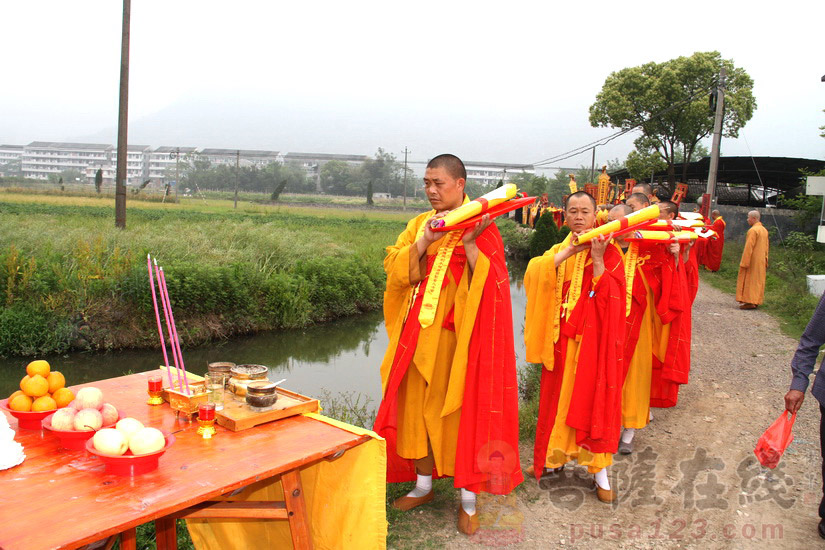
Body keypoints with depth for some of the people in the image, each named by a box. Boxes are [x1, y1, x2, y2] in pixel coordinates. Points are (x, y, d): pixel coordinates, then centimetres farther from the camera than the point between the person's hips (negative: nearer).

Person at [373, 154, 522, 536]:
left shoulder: (481, 225, -4)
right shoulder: (419, 223, 11)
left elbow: (489, 283, -13)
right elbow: (395, 270, 0)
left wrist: (469, 243, -24)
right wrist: (424, 240, -13)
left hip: (457, 335, -5)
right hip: (419, 332, 5)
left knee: (460, 410, 1)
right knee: (417, 407, 11)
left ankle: (468, 499, 17)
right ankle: (423, 485, 30)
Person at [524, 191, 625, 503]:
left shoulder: (609, 251, -2)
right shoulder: (558, 251, 10)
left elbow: (610, 297, -13)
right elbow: (534, 272, -10)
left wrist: (597, 259, -22)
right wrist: (570, 251, -18)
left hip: (593, 339, -4)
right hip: (561, 339, 4)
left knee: (592, 400, 0)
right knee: (557, 398, 10)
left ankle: (599, 472, 11)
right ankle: (554, 459, 26)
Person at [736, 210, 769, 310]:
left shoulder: (753, 230, -18)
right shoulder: (764, 230, 11)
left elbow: (748, 247, -20)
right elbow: (766, 247, 15)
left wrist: (744, 263, -19)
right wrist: (765, 261, 18)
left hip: (752, 260, -9)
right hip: (761, 261, 9)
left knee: (749, 280, -3)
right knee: (758, 280, 11)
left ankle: (749, 302, -5)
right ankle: (756, 301, 15)